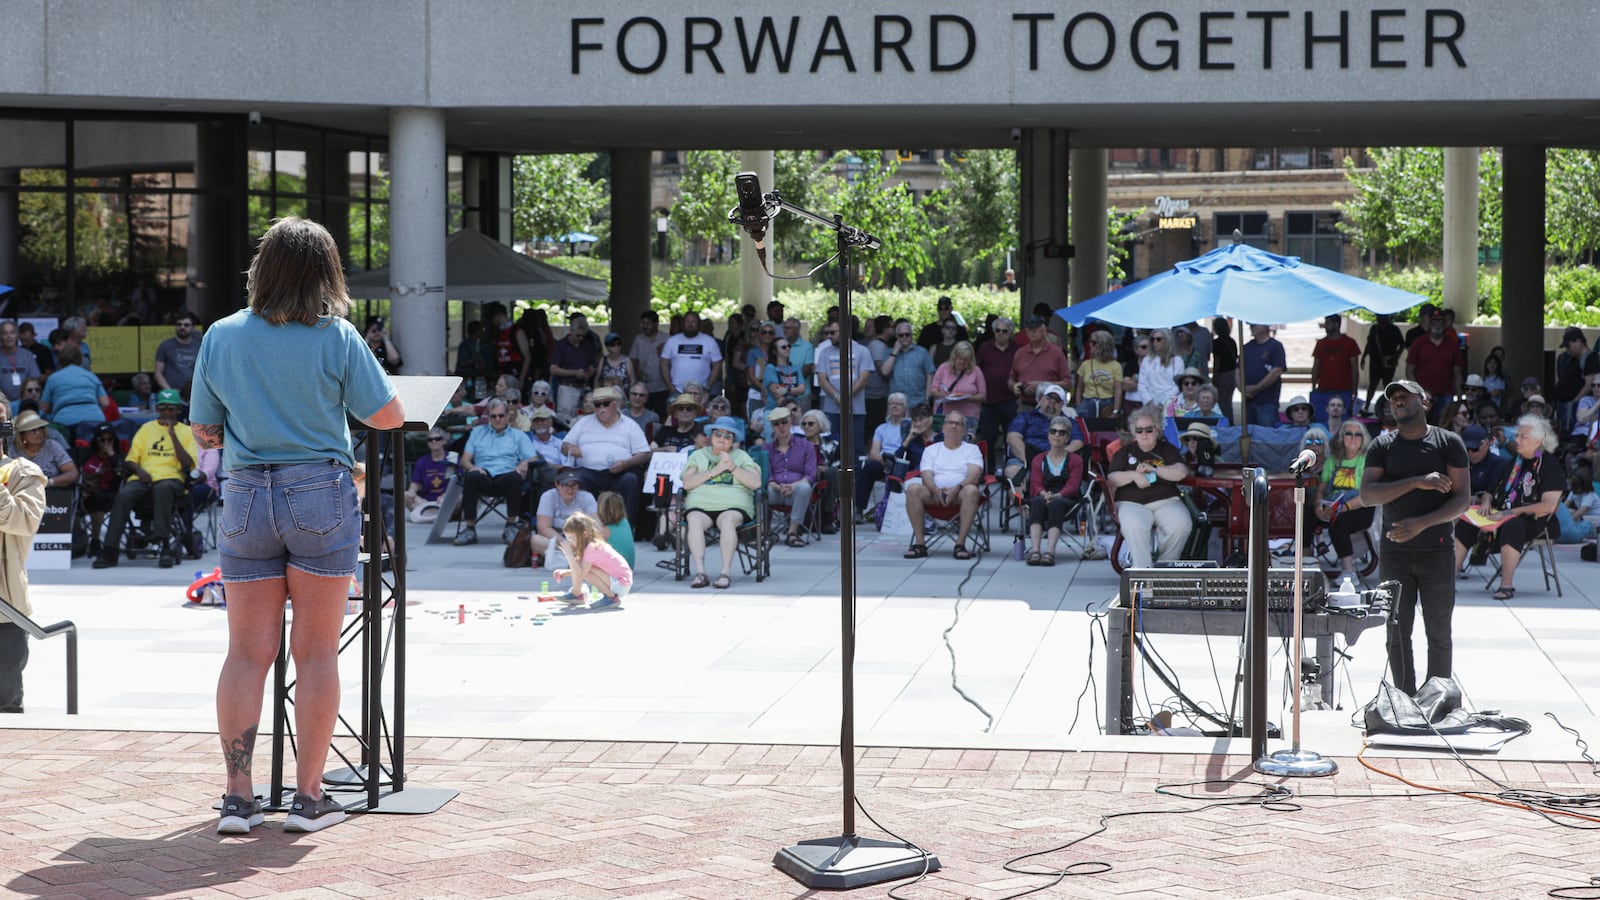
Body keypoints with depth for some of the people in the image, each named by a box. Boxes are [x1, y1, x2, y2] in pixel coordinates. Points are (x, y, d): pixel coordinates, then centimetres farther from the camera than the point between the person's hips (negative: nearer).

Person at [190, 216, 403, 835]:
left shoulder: (221, 337, 3)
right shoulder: (337, 337, -5)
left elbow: (203, 433, 9)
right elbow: (388, 417, 0)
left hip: (246, 499, 2)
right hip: (319, 494, -2)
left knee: (246, 653, 6)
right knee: (316, 653, 4)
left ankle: (238, 796, 4)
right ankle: (308, 797, 6)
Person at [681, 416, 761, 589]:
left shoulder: (742, 456, 21)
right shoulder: (698, 455, 21)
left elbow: (756, 483, 6)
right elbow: (687, 483, 5)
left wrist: (733, 468, -5)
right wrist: (714, 471, -3)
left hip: (733, 505, -1)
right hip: (701, 504, 1)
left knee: (728, 520, -36)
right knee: (694, 520, -34)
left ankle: (725, 573, -39)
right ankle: (700, 573, -39)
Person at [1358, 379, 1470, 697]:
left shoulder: (1449, 442, 2)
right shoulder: (1382, 446, 7)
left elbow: (1462, 500, -4)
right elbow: (1367, 495, -6)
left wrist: (1421, 523, -18)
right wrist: (1417, 482, -16)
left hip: (1437, 551, -1)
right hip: (1394, 552, 1)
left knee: (1439, 634, 2)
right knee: (1398, 634, 1)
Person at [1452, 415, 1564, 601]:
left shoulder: (1551, 465, -8)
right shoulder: (1515, 461, 16)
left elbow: (1548, 506, -17)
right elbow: (1497, 489, 25)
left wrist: (1512, 512, -20)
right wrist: (1487, 501, 1)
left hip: (1536, 522, -7)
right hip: (1503, 515, 8)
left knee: (1511, 526, -40)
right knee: (1465, 524, -12)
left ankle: (1507, 585, -40)